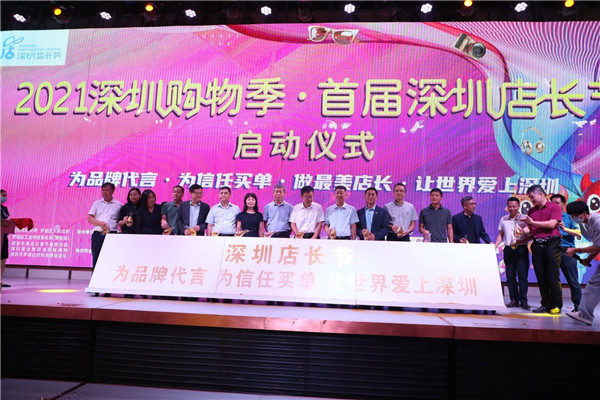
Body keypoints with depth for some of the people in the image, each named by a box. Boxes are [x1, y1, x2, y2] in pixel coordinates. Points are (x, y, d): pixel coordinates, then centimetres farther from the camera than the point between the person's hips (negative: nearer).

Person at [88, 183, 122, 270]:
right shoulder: (97, 203, 16)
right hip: (97, 234, 2)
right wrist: (100, 223, -11)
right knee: (96, 259, 4)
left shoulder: (118, 205, 9)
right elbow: (90, 218, 7)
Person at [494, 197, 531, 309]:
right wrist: (495, 246, 6)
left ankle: (523, 300, -2)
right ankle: (514, 300, 10)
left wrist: (521, 241, -19)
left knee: (522, 275, -6)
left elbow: (530, 235, -2)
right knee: (510, 276, 4)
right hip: (508, 250, 4)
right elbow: (500, 234, 18)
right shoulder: (503, 219, 14)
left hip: (521, 249, -4)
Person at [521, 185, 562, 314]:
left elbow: (551, 224, -11)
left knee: (553, 276, -5)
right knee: (541, 277, 5)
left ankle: (557, 305, 4)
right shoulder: (531, 210, 17)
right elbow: (528, 228, 16)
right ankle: (546, 304, 13)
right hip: (537, 245, 5)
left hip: (551, 244, -5)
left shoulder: (554, 207, 1)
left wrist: (533, 222, -7)